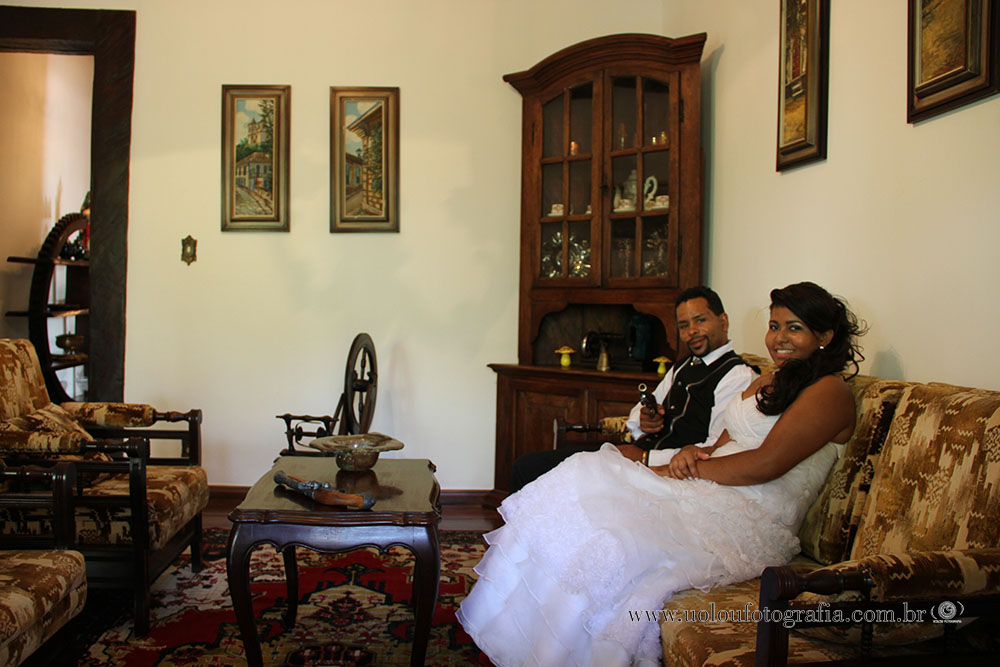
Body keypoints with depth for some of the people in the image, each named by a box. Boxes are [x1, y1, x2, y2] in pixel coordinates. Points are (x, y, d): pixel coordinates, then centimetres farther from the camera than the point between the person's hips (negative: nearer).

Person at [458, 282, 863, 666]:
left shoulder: (830, 391, -4)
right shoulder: (766, 384, 23)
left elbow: (766, 464, -15)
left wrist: (681, 471, -11)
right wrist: (695, 453, -5)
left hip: (752, 523, -8)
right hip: (713, 496, 8)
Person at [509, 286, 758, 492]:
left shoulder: (739, 376, -5)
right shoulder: (680, 368, 24)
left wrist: (646, 458, -18)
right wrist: (642, 419, 1)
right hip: (632, 454, 9)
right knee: (528, 465, -5)